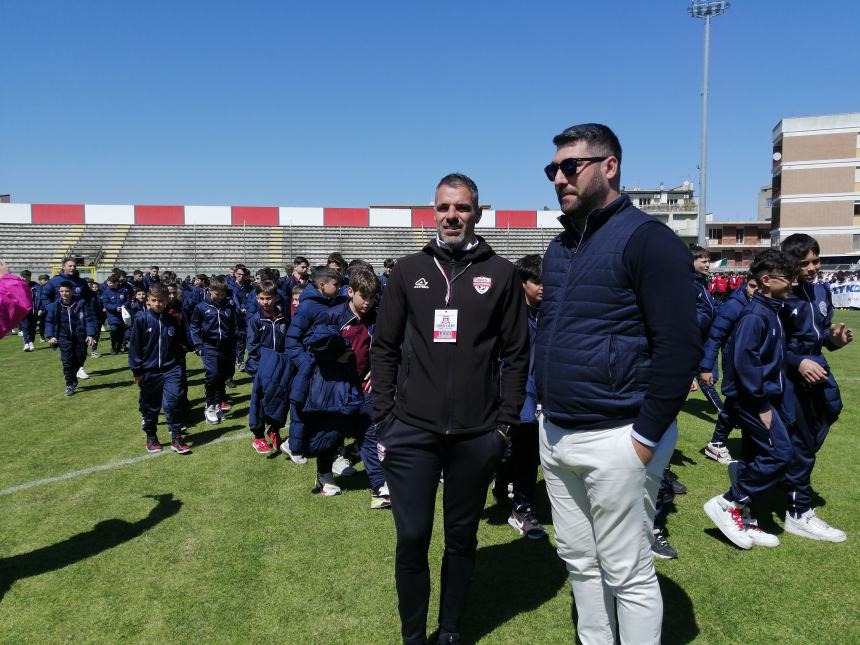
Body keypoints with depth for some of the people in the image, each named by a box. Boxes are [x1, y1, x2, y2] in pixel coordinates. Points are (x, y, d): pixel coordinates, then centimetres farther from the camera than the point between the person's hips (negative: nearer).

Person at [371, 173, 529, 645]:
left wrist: (507, 422, -2)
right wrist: (383, 418, 0)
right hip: (411, 432, 1)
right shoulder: (408, 271, 6)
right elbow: (385, 348, 6)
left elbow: (516, 354, 3)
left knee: (462, 539, 14)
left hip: (477, 436, 0)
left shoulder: (501, 274, 3)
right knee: (412, 539, 5)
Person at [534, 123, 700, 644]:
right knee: (579, 561, 19)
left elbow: (680, 347, -16)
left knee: (628, 574, 6)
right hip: (555, 435, 8)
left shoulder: (647, 239, -12)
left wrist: (646, 439, -16)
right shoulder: (560, 247, 13)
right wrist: (546, 409, 14)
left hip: (615, 439, -8)